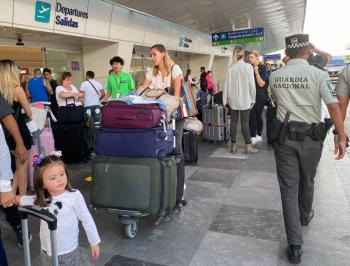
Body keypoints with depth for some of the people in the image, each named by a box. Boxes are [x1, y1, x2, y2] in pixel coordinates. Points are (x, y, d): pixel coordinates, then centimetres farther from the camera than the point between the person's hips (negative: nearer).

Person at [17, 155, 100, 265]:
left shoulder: (74, 196, -22)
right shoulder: (41, 200, -10)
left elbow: (87, 220, -12)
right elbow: (26, 200, 16)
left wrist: (94, 242, -5)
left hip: (70, 251, -3)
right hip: (47, 252, 4)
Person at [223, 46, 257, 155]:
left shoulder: (230, 67, 1)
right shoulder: (248, 66, -5)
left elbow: (226, 84, 0)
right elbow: (251, 84, -6)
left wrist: (225, 99, 6)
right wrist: (253, 98, 3)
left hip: (233, 99, 2)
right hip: (245, 99, -2)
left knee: (233, 121, 7)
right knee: (245, 122, 0)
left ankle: (233, 146, 12)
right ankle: (248, 146, 4)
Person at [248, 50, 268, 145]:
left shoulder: (262, 68, -5)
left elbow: (261, 84, -13)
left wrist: (256, 72, -18)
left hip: (260, 96, -3)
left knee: (258, 116, 6)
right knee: (251, 116, -6)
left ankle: (259, 135, 24)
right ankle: (253, 137, -4)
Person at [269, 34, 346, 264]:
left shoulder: (275, 76, 1)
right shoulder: (319, 74, -8)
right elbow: (334, 107, -15)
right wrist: (342, 138, -9)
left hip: (285, 136, 1)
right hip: (311, 137, 0)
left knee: (288, 188, 3)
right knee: (307, 182, 22)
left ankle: (295, 246, 4)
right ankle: (305, 216, 50)